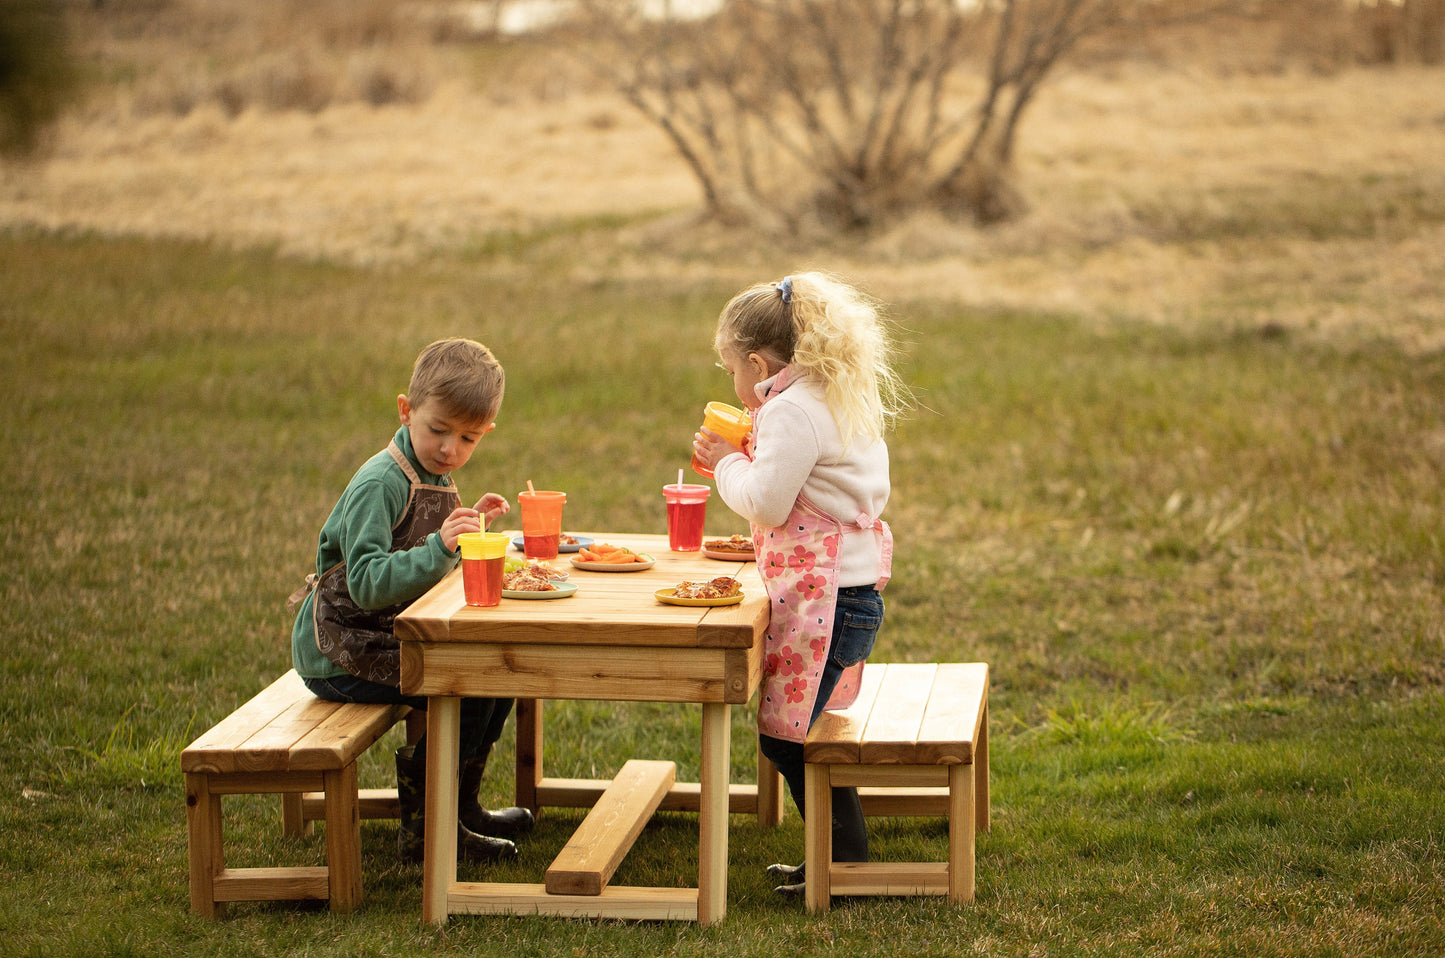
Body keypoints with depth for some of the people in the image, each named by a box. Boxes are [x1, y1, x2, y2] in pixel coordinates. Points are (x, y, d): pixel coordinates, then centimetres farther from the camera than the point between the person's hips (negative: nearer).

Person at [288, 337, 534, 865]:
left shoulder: (436, 479, 9)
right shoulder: (379, 483, -22)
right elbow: (368, 583, -33)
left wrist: (470, 524, 5)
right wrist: (441, 547, -42)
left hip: (391, 634, 10)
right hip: (338, 652, -10)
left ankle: (461, 806, 19)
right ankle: (423, 831, -11)